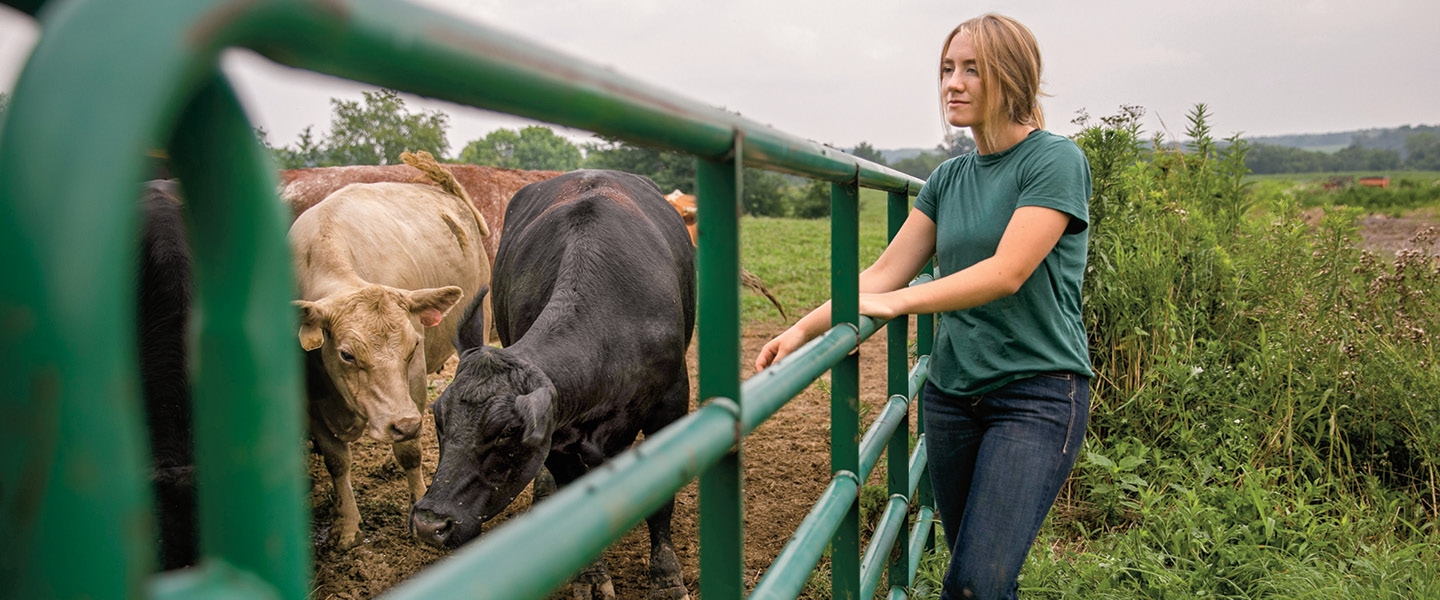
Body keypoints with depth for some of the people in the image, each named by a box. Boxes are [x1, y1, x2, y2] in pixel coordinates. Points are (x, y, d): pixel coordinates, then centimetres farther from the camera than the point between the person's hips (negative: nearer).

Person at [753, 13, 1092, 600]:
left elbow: (1006, 274, -18)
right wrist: (805, 327, -3)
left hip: (1037, 391, -6)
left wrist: (897, 302, -18)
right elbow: (884, 271, 8)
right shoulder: (948, 178, 12)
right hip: (952, 390, 6)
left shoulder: (1056, 160, -7)